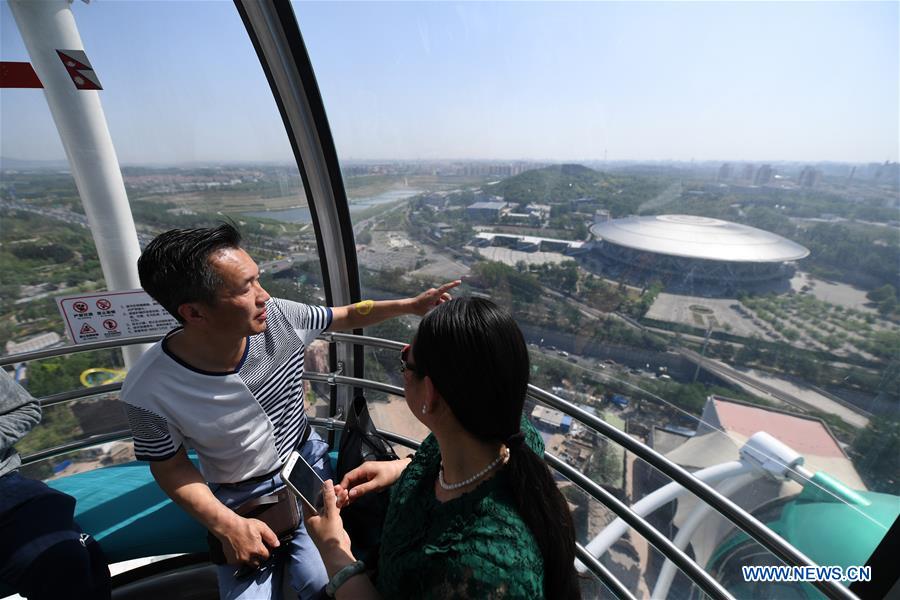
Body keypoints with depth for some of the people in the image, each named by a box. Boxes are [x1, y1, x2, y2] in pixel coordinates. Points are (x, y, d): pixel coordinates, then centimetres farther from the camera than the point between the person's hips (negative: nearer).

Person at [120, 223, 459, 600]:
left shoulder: (279, 317, -22)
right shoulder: (150, 392, -25)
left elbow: (349, 316, -4)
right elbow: (170, 468, -8)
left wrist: (412, 304, -8)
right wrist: (226, 526, -18)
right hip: (239, 498, 0)